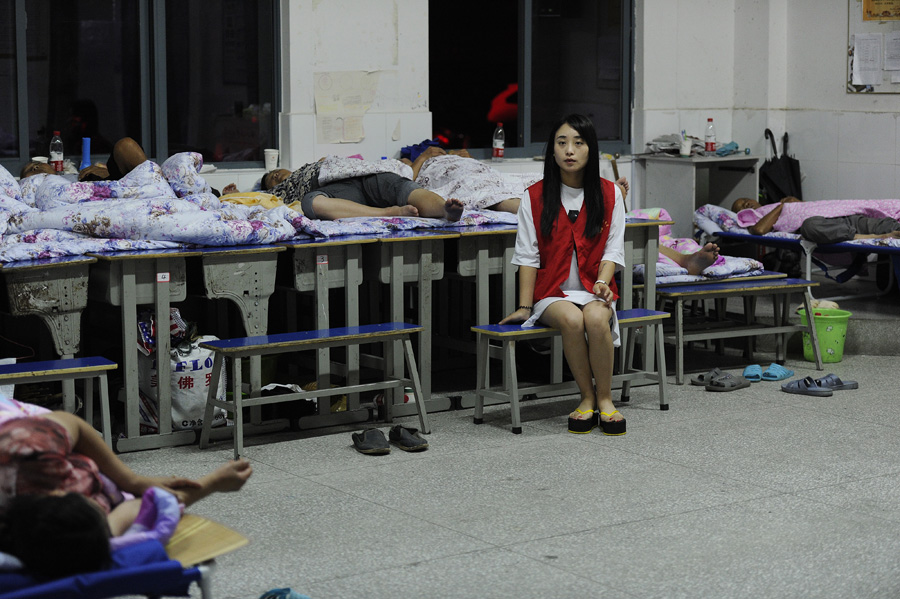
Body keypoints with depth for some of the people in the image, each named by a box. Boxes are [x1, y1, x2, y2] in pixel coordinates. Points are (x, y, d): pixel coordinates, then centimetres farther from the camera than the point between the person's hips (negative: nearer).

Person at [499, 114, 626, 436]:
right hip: (552, 291, -1)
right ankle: (587, 398, -17)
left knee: (596, 318, -33)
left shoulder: (609, 194, 6)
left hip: (593, 290, 1)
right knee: (571, 319, -33)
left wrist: (602, 283, -15)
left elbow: (613, 249, 4)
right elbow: (528, 256, 1)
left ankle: (605, 398, -16)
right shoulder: (535, 197, 2)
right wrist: (524, 306, -5)